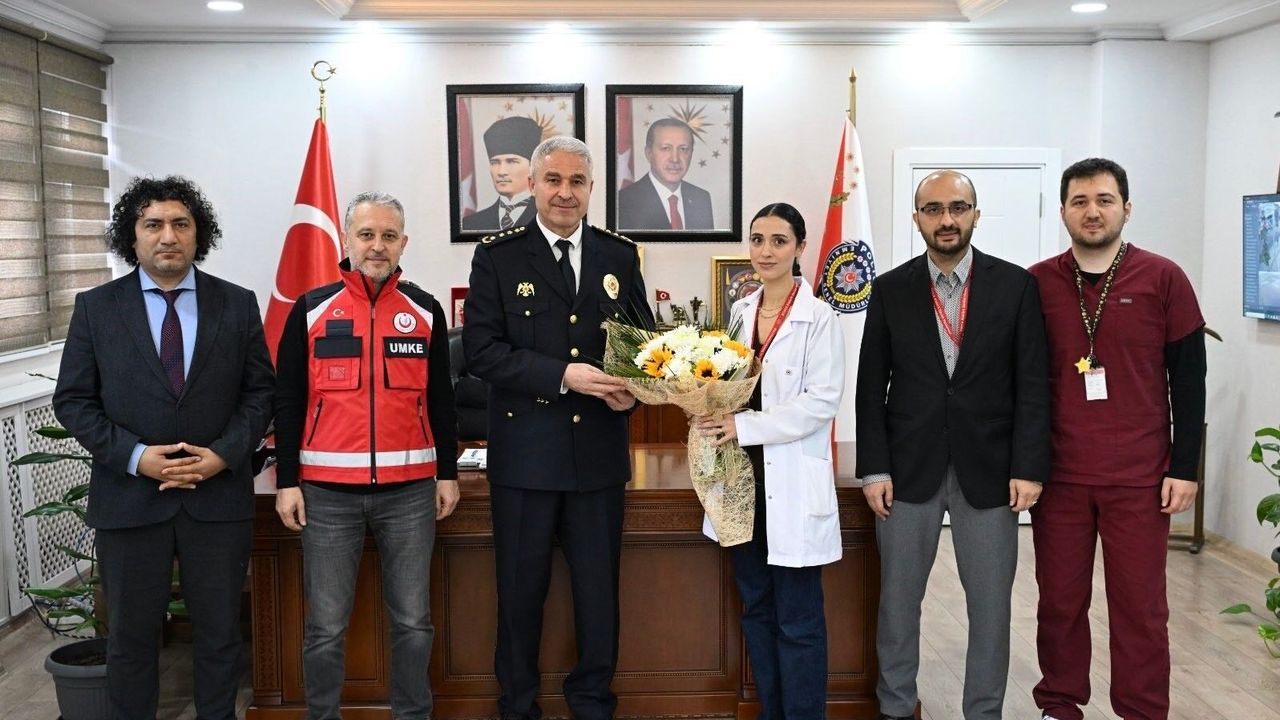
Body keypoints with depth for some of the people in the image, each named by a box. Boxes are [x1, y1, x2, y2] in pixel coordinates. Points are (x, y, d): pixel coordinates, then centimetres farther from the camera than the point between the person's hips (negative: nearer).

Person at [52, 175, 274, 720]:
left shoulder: (237, 304, 2)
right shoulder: (95, 308, 1)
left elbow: (259, 391, 3)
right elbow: (73, 400, 0)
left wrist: (224, 455, -12)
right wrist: (135, 456, -13)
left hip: (219, 496, 0)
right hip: (129, 498, 0)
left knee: (219, 632, 11)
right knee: (131, 634, 12)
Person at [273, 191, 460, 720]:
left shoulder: (426, 311, 6)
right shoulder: (311, 309, 2)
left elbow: (440, 399, 10)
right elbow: (287, 401, 3)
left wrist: (448, 473, 7)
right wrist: (287, 481, -2)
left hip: (409, 491, 1)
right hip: (328, 491, -1)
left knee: (412, 620, 9)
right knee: (326, 624, 8)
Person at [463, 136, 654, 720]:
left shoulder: (620, 255, 7)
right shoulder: (497, 257, -2)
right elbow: (480, 349, -10)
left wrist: (633, 386, -10)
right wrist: (563, 375, -19)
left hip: (600, 452, 2)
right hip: (524, 453, -2)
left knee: (599, 585, 12)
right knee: (521, 588, 11)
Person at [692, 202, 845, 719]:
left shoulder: (819, 319, -10)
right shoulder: (741, 312, 10)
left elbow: (822, 401, -15)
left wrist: (744, 426, -20)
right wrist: (713, 414, -4)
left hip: (792, 484, -6)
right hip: (743, 476, 6)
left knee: (797, 618, 1)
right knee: (756, 608, 16)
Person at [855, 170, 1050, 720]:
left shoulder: (1015, 285, 0)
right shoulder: (890, 289, 3)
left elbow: (1032, 383, -1)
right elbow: (871, 386, 3)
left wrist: (1028, 468, -7)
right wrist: (873, 469, -3)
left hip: (988, 468, 0)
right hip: (909, 467, 1)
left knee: (990, 603, 7)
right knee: (898, 598, 10)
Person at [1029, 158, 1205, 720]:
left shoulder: (1162, 279, -1)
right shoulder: (1036, 284, 2)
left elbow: (1189, 380, 1)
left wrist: (1184, 468, -2)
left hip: (1139, 480, -1)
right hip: (1058, 476, 1)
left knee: (1140, 608, 5)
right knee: (1060, 602, 9)